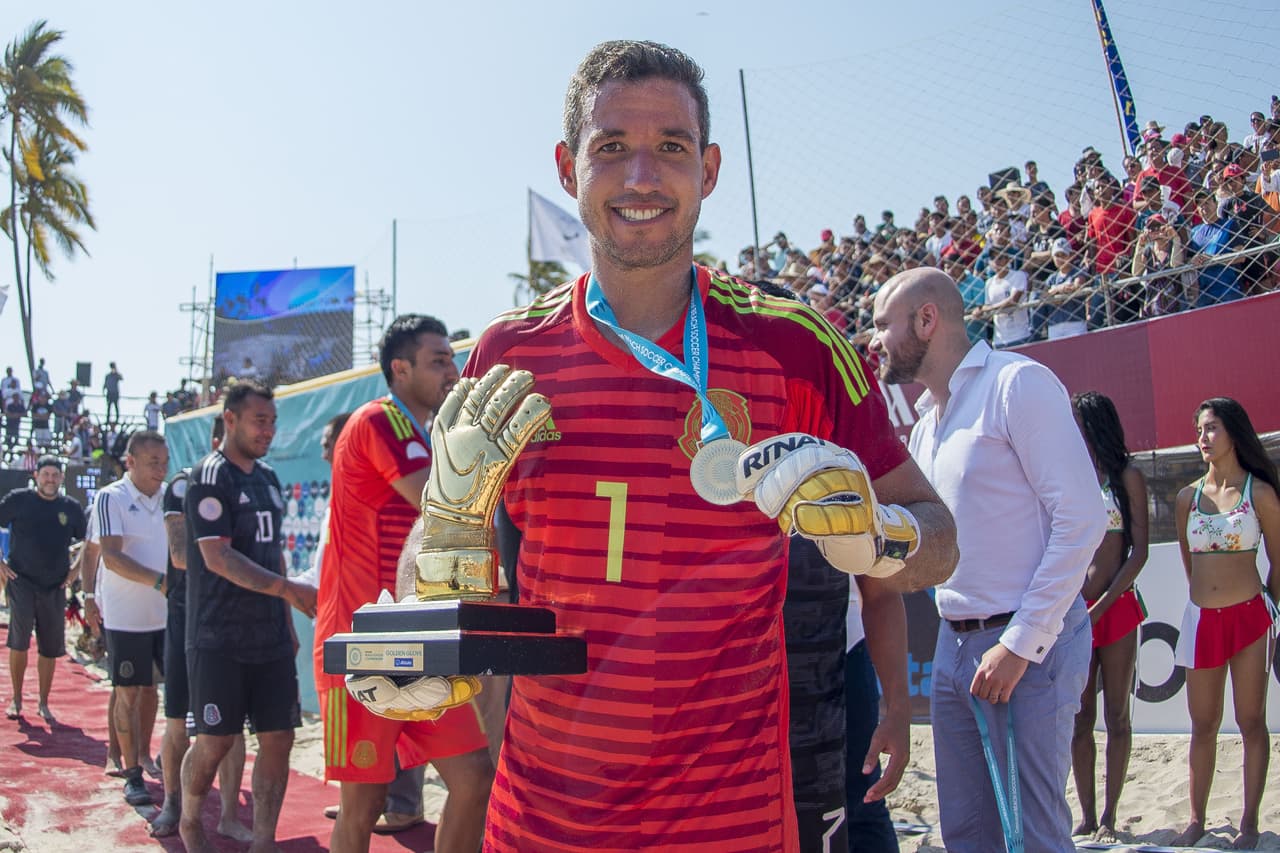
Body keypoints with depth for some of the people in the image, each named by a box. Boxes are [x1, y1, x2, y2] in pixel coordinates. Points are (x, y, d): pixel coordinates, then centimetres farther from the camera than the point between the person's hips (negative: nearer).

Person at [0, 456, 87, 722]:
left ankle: (43, 704, 17)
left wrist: (75, 570, 9)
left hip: (55, 587, 3)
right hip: (21, 581, -3)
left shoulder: (71, 508, 6)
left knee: (50, 647, 6)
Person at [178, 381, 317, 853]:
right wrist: (288, 589, -26)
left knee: (278, 738, 3)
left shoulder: (268, 478, 14)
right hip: (219, 640, -6)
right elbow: (217, 557, -19)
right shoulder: (211, 475, -9)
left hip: (270, 638, 7)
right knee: (214, 743, 0)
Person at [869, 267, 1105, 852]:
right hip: (955, 644, 8)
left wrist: (1022, 643, -19)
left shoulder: (1017, 383, -10)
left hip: (1027, 643, -8)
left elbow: (1081, 518, -17)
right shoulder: (926, 420, 16)